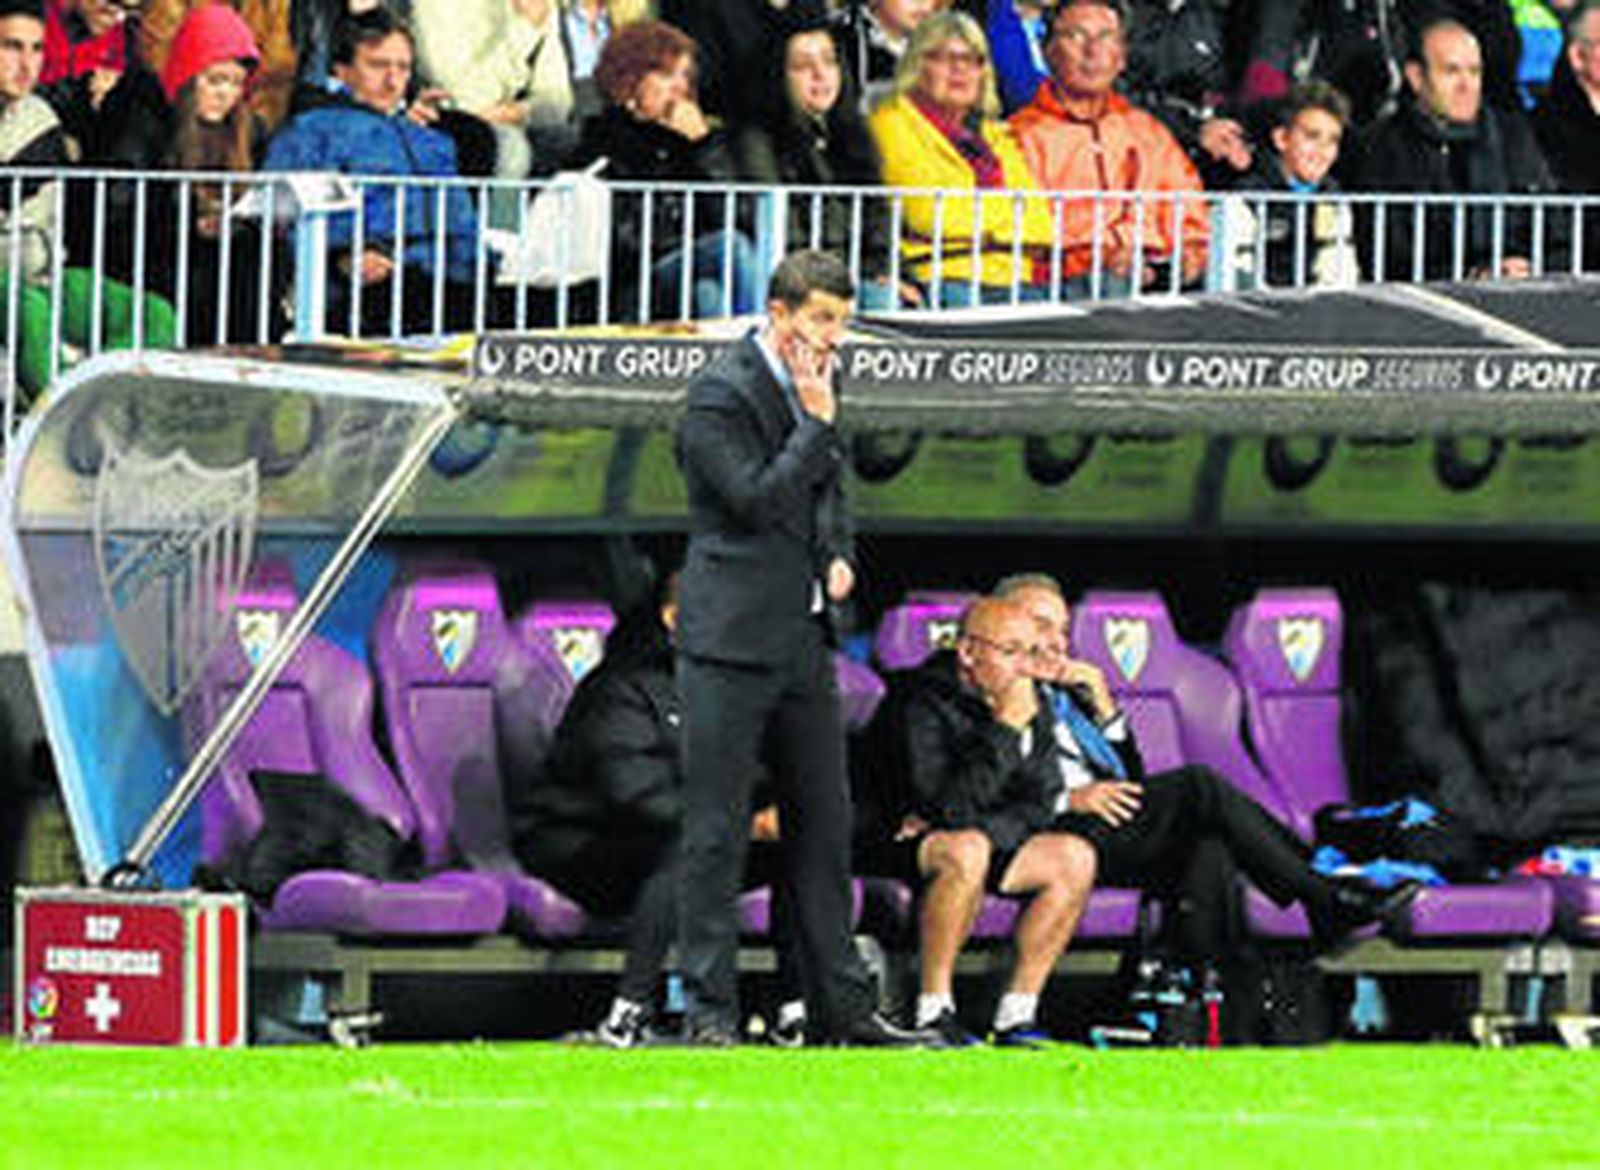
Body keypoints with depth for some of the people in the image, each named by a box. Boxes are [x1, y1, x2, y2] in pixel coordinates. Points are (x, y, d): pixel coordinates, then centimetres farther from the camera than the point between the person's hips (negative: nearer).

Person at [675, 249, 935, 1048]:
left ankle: (840, 1009, 14)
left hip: (803, 640, 8)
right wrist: (817, 423, -15)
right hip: (732, 643, -8)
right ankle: (709, 1011, -1)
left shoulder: (809, 385, 13)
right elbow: (758, 501, -19)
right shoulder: (720, 396, -11)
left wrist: (838, 557, 8)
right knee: (716, 832, -4)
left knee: (823, 826, 9)